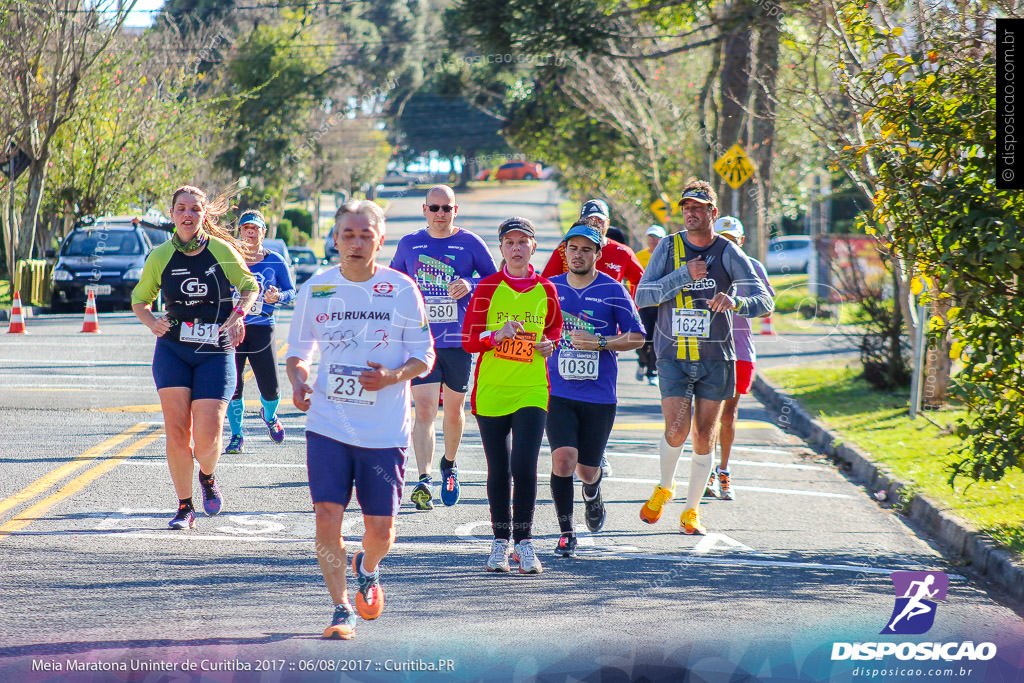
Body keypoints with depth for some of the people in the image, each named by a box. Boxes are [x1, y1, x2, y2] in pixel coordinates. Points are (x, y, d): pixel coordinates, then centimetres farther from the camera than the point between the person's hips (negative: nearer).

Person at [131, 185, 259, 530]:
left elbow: (249, 285, 12)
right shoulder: (160, 256, 1)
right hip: (172, 351, 1)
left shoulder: (221, 251, -2)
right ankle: (184, 508, 7)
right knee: (176, 430, -8)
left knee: (207, 436, -10)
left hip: (215, 353, -1)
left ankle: (207, 477, 26)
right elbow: (139, 299, 13)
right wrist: (151, 321, -7)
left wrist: (238, 314, -7)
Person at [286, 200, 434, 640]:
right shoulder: (315, 290, 3)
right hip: (328, 425, 1)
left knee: (380, 528, 2)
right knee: (327, 516, -11)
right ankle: (342, 610, 3)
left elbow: (424, 356, 3)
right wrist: (298, 383, -7)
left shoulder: (401, 291, -2)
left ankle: (368, 571, 38)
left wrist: (393, 377, -17)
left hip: (385, 429, -1)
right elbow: (297, 351, 15)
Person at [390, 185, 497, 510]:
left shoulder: (469, 243, 1)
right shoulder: (409, 244, 7)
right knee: (424, 409, -12)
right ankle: (424, 480, -19)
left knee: (454, 410, 11)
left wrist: (470, 284, -15)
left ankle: (449, 465, 37)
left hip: (458, 340, 0)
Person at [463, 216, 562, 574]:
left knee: (525, 467, -12)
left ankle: (524, 541, 1)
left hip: (532, 391, 0)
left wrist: (550, 344, 0)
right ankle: (500, 541, 18)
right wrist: (498, 334, -18)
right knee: (498, 471, 4)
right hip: (491, 391, 0)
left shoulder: (545, 290, 5)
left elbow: (555, 329, 22)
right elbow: (469, 340, 0)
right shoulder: (488, 287, 1)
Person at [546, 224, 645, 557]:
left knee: (587, 469, 6)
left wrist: (599, 343, -14)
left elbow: (637, 338, -1)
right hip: (558, 393, 1)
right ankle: (566, 533, -4)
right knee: (563, 459, -18)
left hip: (599, 395, -1)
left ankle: (592, 492, 45)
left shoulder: (613, 291, -2)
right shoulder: (551, 288, 6)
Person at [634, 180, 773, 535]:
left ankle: (691, 511, 18)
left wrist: (735, 302, -30)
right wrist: (683, 276, -19)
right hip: (673, 356, -1)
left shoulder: (728, 253, -4)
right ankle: (664, 488, 16)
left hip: (715, 359, 1)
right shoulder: (669, 248, -1)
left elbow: (764, 300, -9)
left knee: (704, 437, 3)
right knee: (677, 430, -14)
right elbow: (643, 296, -8)